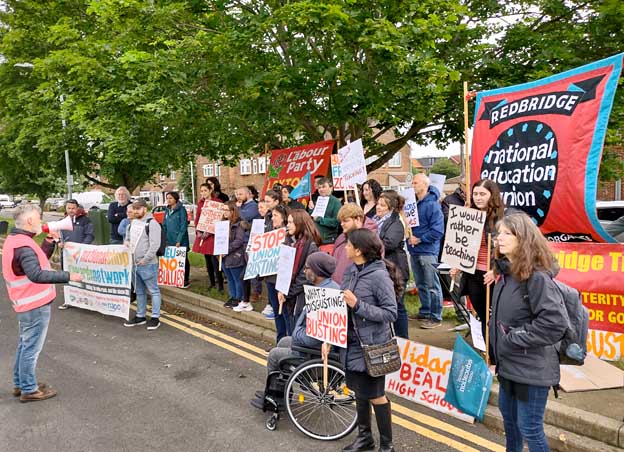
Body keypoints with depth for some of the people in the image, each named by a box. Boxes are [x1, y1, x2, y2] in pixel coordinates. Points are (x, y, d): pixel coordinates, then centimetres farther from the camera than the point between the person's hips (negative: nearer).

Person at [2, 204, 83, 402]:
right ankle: (29, 390, 12)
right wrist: (68, 276, -38)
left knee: (25, 344, 20)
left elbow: (39, 260, 18)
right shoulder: (23, 246, -24)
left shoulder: (16, 240, 10)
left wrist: (49, 242, 8)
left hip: (26, 303, 11)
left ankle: (20, 383, 33)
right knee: (32, 348, 1)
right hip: (35, 305, -11)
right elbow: (37, 275, -37)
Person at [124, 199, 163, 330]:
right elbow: (128, 236, 32)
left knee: (153, 290, 0)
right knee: (139, 291, 16)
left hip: (148, 264, -8)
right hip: (134, 263, 8)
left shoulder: (152, 223, -11)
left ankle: (155, 317, 6)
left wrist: (145, 259, -20)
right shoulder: (133, 222, 15)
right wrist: (126, 242, 8)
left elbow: (155, 244, -18)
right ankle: (140, 316, 25)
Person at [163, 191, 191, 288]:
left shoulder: (181, 209, -10)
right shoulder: (167, 210, 9)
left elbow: (183, 226, -14)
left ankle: (186, 280, 14)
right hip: (170, 241, 6)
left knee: (183, 260, 5)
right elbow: (164, 225, 13)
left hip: (181, 241, -6)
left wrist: (179, 240, -18)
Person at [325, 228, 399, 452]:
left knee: (375, 395, 9)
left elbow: (390, 313, -19)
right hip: (351, 343, 7)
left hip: (372, 346, -6)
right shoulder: (350, 270, 1)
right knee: (359, 391, 20)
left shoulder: (379, 276, -20)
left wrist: (357, 305, -26)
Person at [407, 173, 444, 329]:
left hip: (427, 251, -8)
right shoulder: (413, 203, 10)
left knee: (432, 285, -1)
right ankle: (425, 312, 30)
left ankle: (436, 317, 8)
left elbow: (438, 231, -19)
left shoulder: (432, 205, -14)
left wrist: (419, 239, -15)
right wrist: (409, 236, 2)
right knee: (420, 285, 17)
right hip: (414, 251, 8)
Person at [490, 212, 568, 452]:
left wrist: (513, 340, -21)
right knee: (508, 413, 25)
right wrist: (499, 344, 11)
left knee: (530, 429, 5)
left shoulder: (537, 277, -22)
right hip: (509, 363, 9)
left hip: (531, 368, -9)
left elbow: (554, 324, -28)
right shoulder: (507, 272, 5)